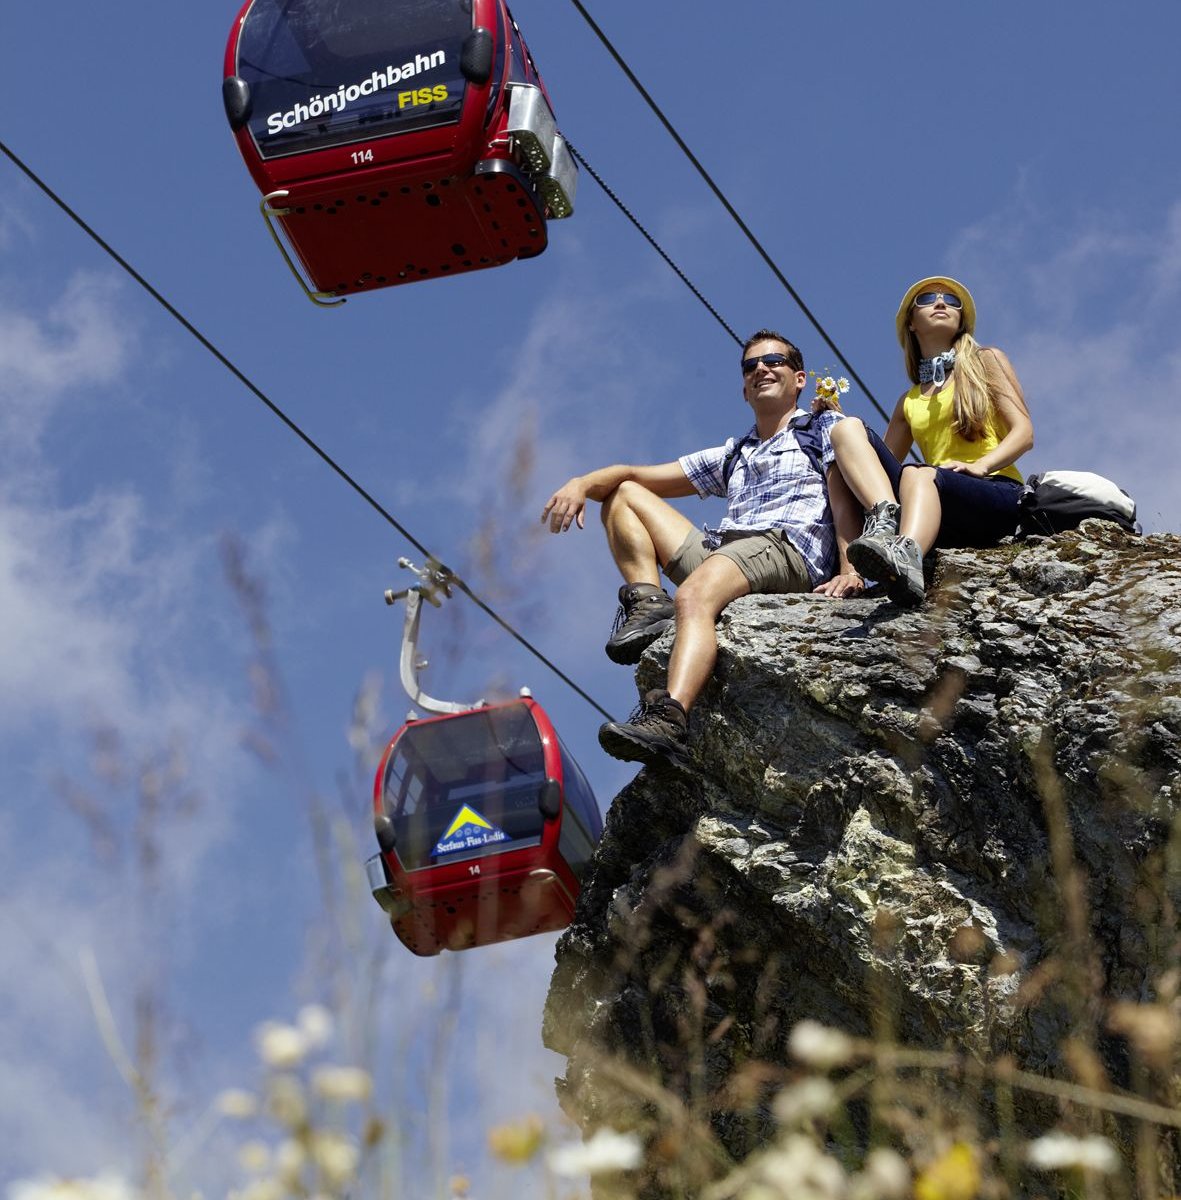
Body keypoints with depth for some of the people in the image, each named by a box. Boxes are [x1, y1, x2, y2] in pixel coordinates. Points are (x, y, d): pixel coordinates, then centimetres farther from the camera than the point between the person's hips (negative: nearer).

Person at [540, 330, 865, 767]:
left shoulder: (825, 429, 19)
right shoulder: (732, 456, 35)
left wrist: (850, 570, -19)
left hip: (787, 548, -7)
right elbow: (637, 476, 30)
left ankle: (667, 721, -62)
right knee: (623, 495, 12)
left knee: (694, 595, -38)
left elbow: (846, 499, 0)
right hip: (717, 549, 7)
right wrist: (583, 483, 7)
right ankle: (648, 601, -15)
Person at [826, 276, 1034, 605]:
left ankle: (907, 557, -72)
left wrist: (979, 466, -13)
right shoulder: (909, 401, 29)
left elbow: (1024, 432, 6)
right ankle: (885, 517, -44)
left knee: (917, 474, -36)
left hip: (998, 494, -3)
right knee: (848, 428, -12)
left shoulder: (986, 361, 19)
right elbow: (883, 462, 22)